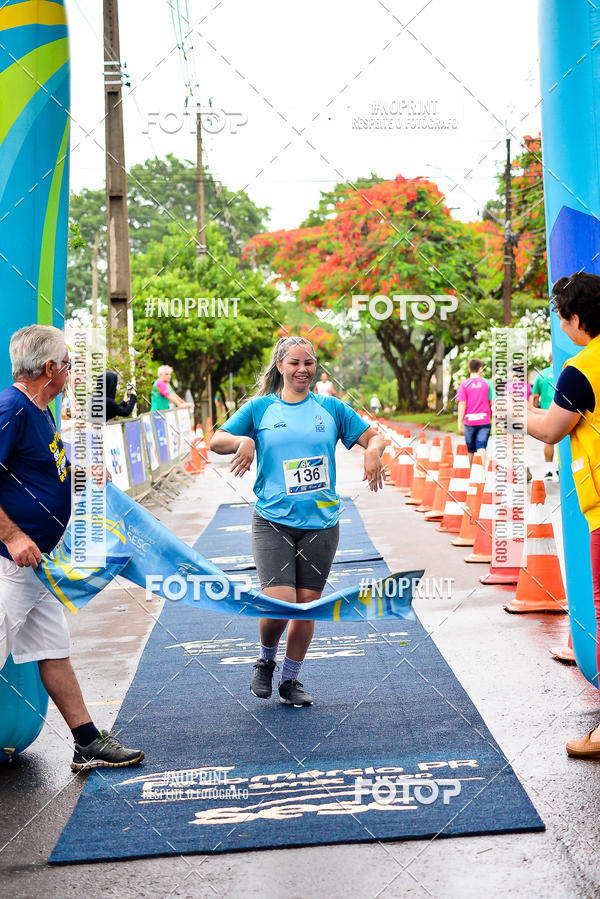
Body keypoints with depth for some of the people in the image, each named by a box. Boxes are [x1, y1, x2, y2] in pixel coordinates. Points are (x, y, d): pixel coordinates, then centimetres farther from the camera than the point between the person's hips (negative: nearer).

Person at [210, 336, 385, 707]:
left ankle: (291, 679, 25)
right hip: (273, 522, -2)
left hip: (321, 523, 2)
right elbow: (216, 440, 5)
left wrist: (374, 450, -13)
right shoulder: (261, 408, 6)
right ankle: (266, 660, 15)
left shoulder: (331, 407, 9)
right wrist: (243, 440, -15)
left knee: (307, 605, 4)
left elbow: (374, 436, 9)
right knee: (279, 602, -16)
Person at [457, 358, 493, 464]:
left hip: (469, 421, 0)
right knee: (482, 447, -7)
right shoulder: (486, 383, 1)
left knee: (470, 450, 13)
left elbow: (462, 404, -6)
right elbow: (492, 403, 4)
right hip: (484, 421, 0)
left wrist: (460, 423, -3)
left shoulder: (464, 384, -2)